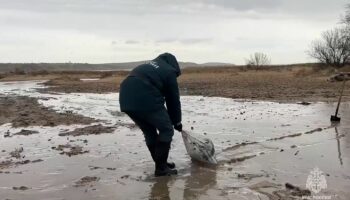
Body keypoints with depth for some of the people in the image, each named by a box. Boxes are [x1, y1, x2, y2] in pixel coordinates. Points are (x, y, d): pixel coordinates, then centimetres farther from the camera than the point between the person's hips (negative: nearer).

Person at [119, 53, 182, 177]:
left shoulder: (148, 66, 32)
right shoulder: (169, 71, 12)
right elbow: (173, 99, 13)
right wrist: (177, 122, 25)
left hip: (126, 99, 8)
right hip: (146, 100, -7)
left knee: (149, 132, 23)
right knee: (166, 130, 10)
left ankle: (161, 163, 32)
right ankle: (161, 168, 12)